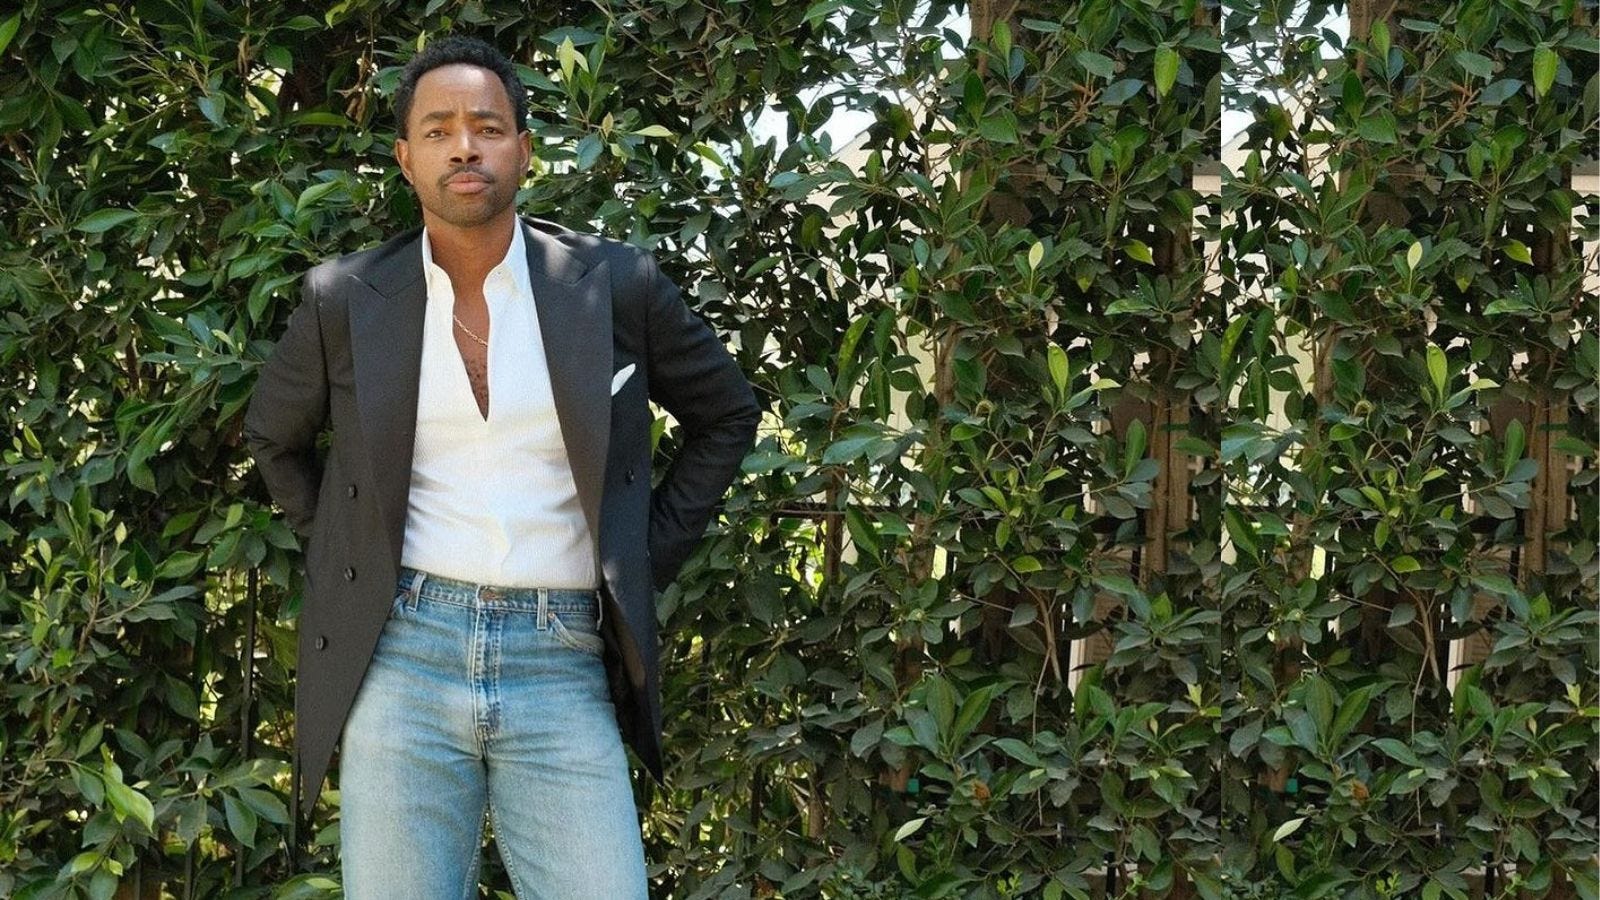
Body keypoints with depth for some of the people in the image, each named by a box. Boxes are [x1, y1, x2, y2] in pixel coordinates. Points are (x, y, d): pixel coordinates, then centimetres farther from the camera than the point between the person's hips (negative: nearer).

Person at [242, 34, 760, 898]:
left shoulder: (617, 284, 2)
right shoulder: (346, 298, 4)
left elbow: (727, 414, 17)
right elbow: (273, 436, 22)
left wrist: (648, 559, 10)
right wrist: (345, 556, 13)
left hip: (563, 667, 0)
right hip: (402, 659, 0)